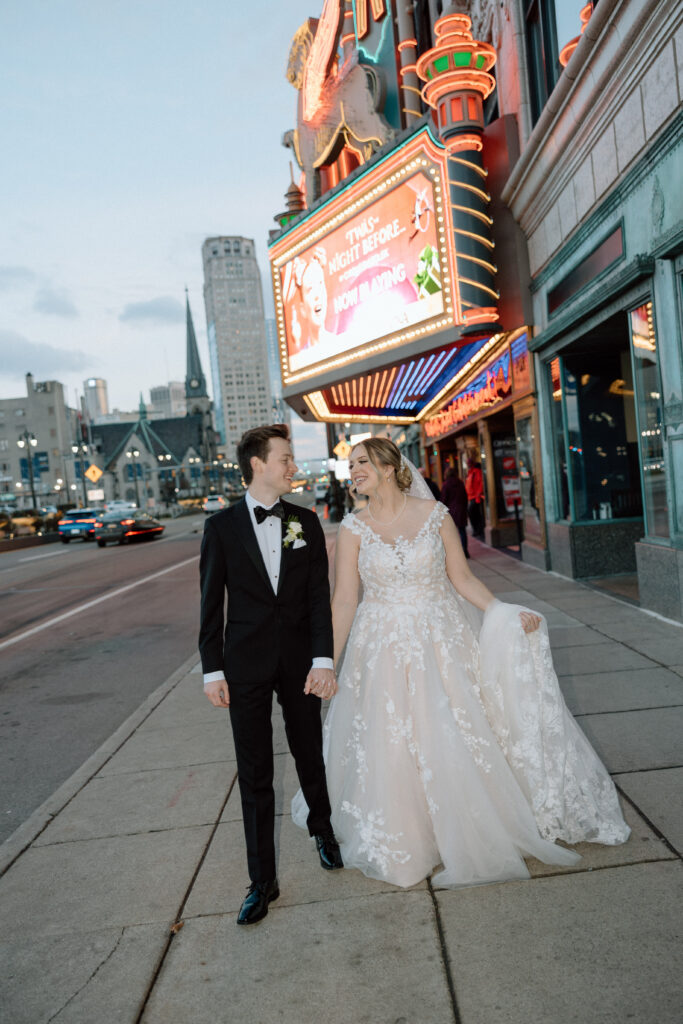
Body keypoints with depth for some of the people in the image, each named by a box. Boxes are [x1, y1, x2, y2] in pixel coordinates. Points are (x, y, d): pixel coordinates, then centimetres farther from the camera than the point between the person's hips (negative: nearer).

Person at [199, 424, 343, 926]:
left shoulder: (306, 522, 1)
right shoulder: (222, 526, -3)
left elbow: (319, 594, -2)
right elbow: (212, 602, -1)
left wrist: (323, 659, -10)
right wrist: (213, 669, -3)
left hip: (300, 660, 2)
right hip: (246, 663, -1)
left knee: (311, 756, 17)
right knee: (255, 775, 6)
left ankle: (323, 829, 46)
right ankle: (263, 880, 21)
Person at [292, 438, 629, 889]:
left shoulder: (435, 514, -4)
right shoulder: (354, 528, -3)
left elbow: (463, 579, 0)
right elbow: (344, 601, -2)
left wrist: (506, 615, -11)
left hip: (443, 641, 0)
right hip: (383, 649, 1)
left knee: (459, 741, 7)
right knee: (392, 753, 7)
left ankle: (475, 835, 33)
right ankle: (406, 843, 32)